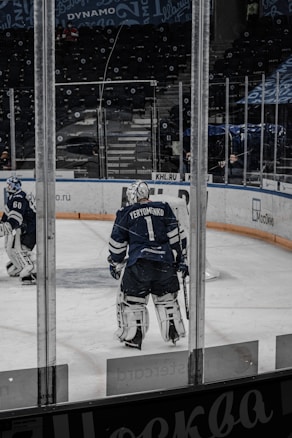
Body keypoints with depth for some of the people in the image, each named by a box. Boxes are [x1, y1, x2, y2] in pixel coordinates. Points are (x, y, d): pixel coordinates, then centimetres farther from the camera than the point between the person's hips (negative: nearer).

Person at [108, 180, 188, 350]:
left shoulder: (126, 213, 7)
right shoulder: (164, 208, 11)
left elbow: (117, 243, 11)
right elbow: (176, 236, 7)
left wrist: (115, 264, 23)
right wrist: (181, 259, 12)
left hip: (138, 263, -3)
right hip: (165, 261, 3)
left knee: (132, 299, 9)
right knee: (166, 297, 19)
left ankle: (133, 337, 9)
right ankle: (174, 332, 21)